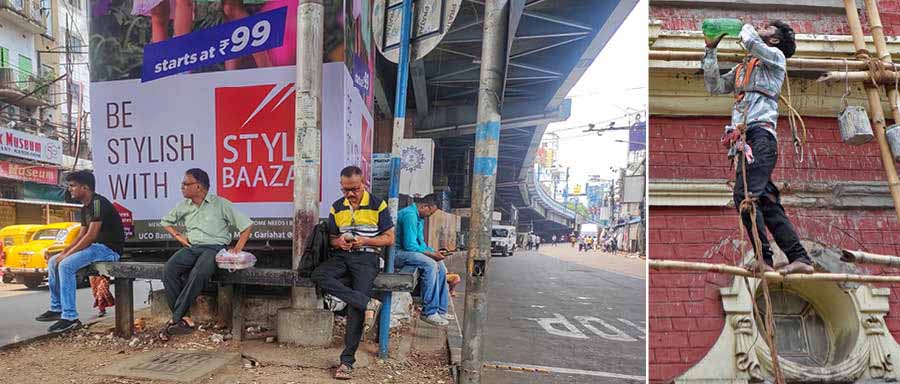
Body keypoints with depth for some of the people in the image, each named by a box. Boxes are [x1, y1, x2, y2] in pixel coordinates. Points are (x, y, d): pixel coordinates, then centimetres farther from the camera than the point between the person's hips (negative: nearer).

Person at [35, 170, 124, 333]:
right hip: (95, 247, 11)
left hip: (109, 248, -11)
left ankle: (70, 317, -22)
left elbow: (91, 235, -22)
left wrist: (67, 254, -16)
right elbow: (81, 235, 18)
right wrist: (64, 251, 2)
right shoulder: (85, 208, 16)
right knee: (53, 262, 12)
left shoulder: (98, 203, -16)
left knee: (66, 265, -26)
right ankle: (56, 309, 20)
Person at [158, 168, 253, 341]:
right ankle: (182, 319, -20)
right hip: (191, 247, 5)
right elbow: (166, 221, 34)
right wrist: (178, 236, 15)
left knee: (198, 273, -35)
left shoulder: (221, 204, 0)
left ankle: (175, 319, -24)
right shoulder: (183, 206, 16)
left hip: (214, 247, -5)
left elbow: (247, 224, -1)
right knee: (169, 270, -25)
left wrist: (237, 249, -9)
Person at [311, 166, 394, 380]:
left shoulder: (378, 205, 1)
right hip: (342, 256, 5)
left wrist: (365, 241, -13)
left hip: (367, 257, -4)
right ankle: (368, 303, -29)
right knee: (318, 275, -28)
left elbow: (389, 239, 2)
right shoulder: (336, 208, 14)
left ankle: (347, 361, -12)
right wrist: (339, 242, -3)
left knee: (356, 306, -20)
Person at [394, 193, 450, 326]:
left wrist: (433, 252, 0)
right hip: (398, 253, -10)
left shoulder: (420, 218, 15)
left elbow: (420, 242, 18)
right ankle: (429, 312, -23)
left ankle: (441, 310, 1)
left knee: (440, 264, 0)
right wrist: (430, 254, -19)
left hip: (410, 251, 10)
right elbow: (410, 245, -23)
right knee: (430, 264, -28)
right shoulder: (409, 215, -18)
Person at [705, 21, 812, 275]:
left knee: (745, 196, -21)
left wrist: (745, 27, 15)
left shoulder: (776, 56, 11)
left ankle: (763, 258, -21)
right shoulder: (741, 70, 32)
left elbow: (751, 42, -8)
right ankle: (801, 258, 2)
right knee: (767, 202, 1)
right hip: (745, 139, 8)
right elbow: (714, 86, 24)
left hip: (760, 134, -8)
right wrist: (711, 49, 22)